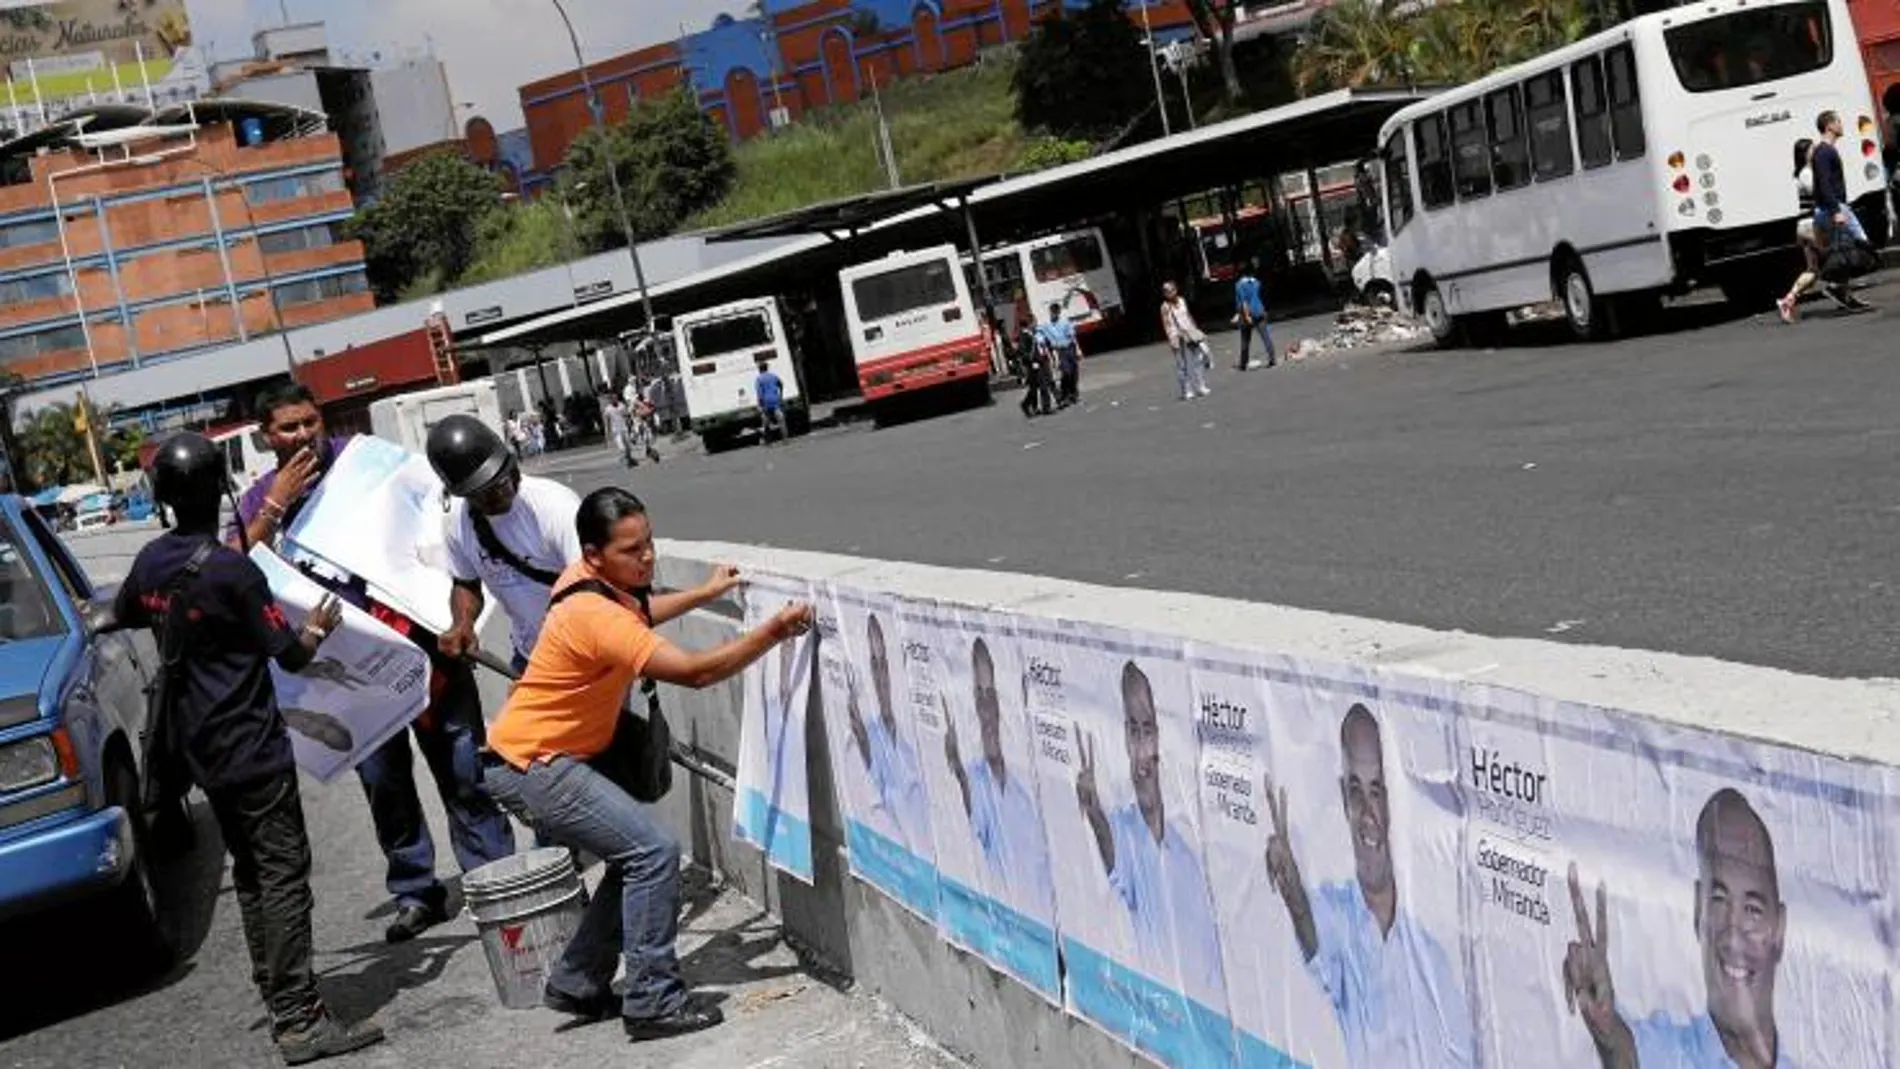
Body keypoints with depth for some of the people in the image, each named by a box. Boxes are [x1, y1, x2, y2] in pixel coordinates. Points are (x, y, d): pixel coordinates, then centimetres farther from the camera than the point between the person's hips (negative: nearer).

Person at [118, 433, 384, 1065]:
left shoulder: (151, 562, 3)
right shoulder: (233, 571, -19)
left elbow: (120, 616, 24)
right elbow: (291, 656, -13)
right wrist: (321, 625, 6)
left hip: (200, 747, 8)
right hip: (252, 748, -8)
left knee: (249, 871, 16)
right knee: (284, 874, -6)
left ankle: (280, 1000, 22)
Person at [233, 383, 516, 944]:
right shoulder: (262, 497, 9)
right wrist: (276, 504, -13)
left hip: (418, 633, -2)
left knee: (463, 768, 2)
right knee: (383, 779, 8)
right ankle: (416, 893, 19)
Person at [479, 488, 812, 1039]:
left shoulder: (591, 579, 1)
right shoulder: (594, 614, -28)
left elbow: (635, 616, 26)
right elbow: (694, 671, -32)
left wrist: (705, 593, 27)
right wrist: (772, 632, -32)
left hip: (538, 756, 10)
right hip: (530, 767, -10)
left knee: (637, 857, 13)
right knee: (655, 852, -15)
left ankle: (577, 984, 22)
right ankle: (652, 1001, -8)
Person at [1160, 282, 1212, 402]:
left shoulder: (1181, 301, 7)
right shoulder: (1166, 307, -10)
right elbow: (1167, 325, -12)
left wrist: (1196, 331, 18)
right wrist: (1173, 340, -18)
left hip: (1191, 335, 6)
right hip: (1179, 339, -6)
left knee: (1198, 360, 8)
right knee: (1184, 365, -4)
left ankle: (1201, 387, 18)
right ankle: (1187, 391, 1)